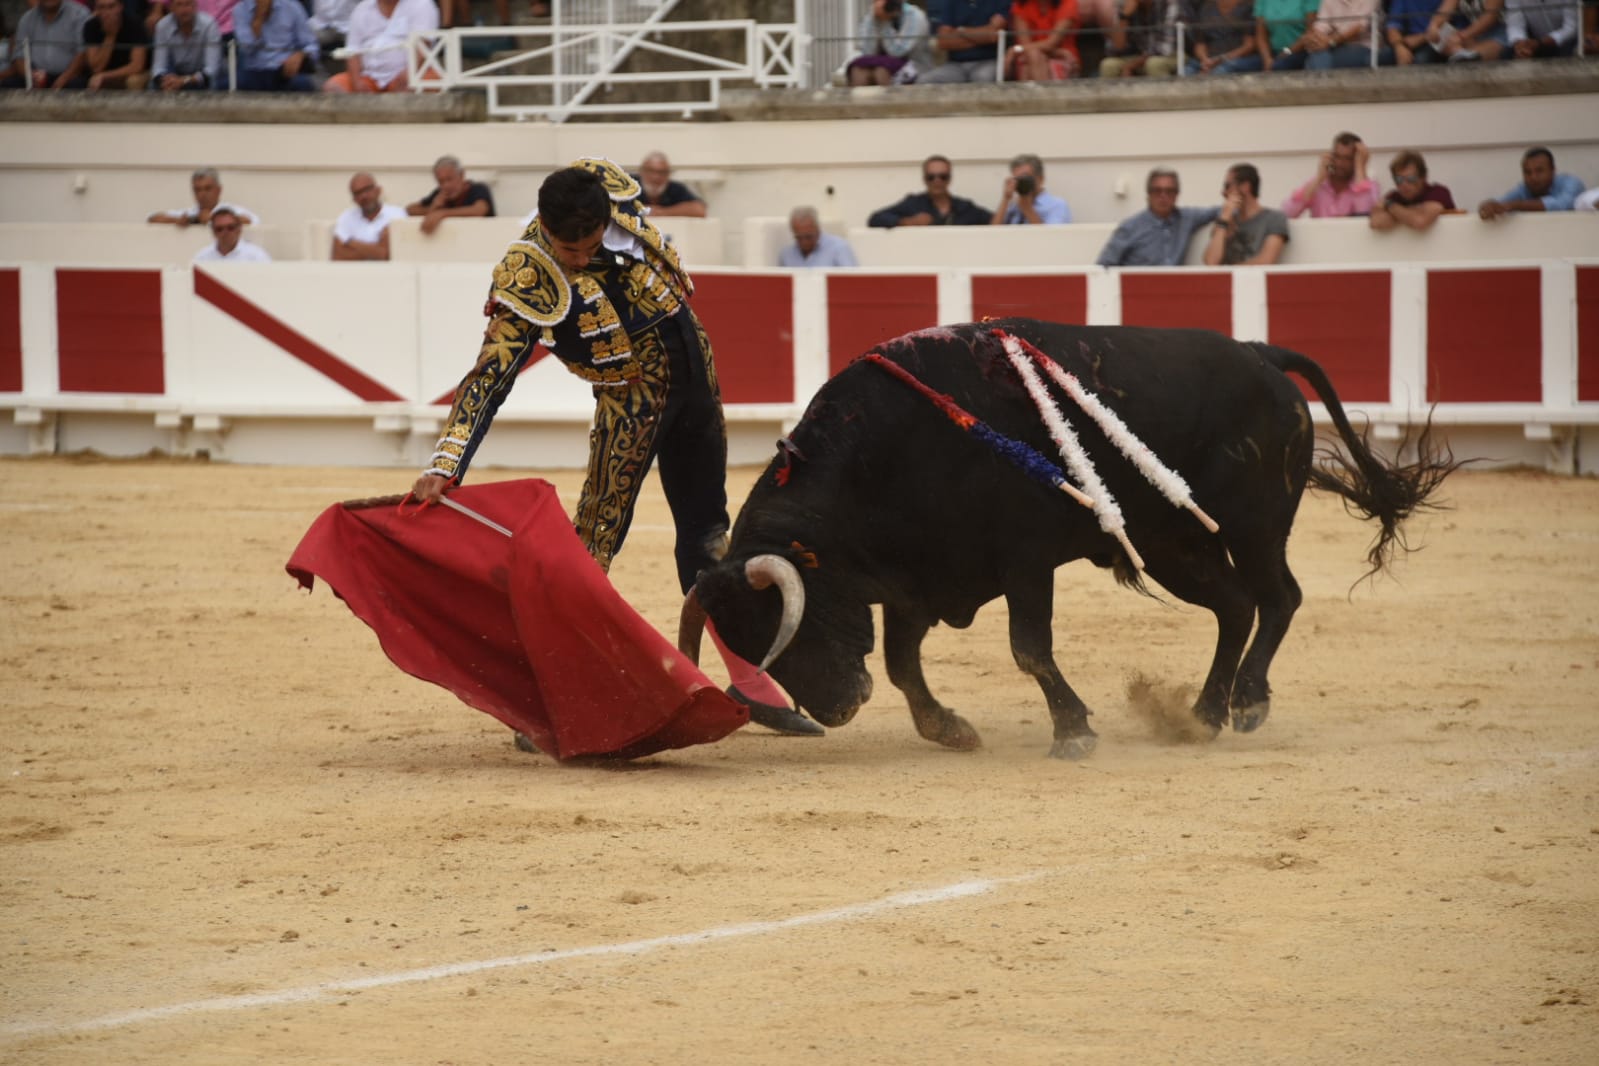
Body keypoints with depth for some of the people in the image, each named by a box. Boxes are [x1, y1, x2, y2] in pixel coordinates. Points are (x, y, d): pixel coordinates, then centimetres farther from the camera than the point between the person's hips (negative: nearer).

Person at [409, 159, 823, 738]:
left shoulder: (608, 185, -13)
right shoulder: (526, 281, -26)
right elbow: (489, 379, -30)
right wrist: (445, 467, -38)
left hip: (695, 370, 6)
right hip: (633, 402, -5)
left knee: (707, 532, 15)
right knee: (595, 537, -12)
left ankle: (748, 680, 26)